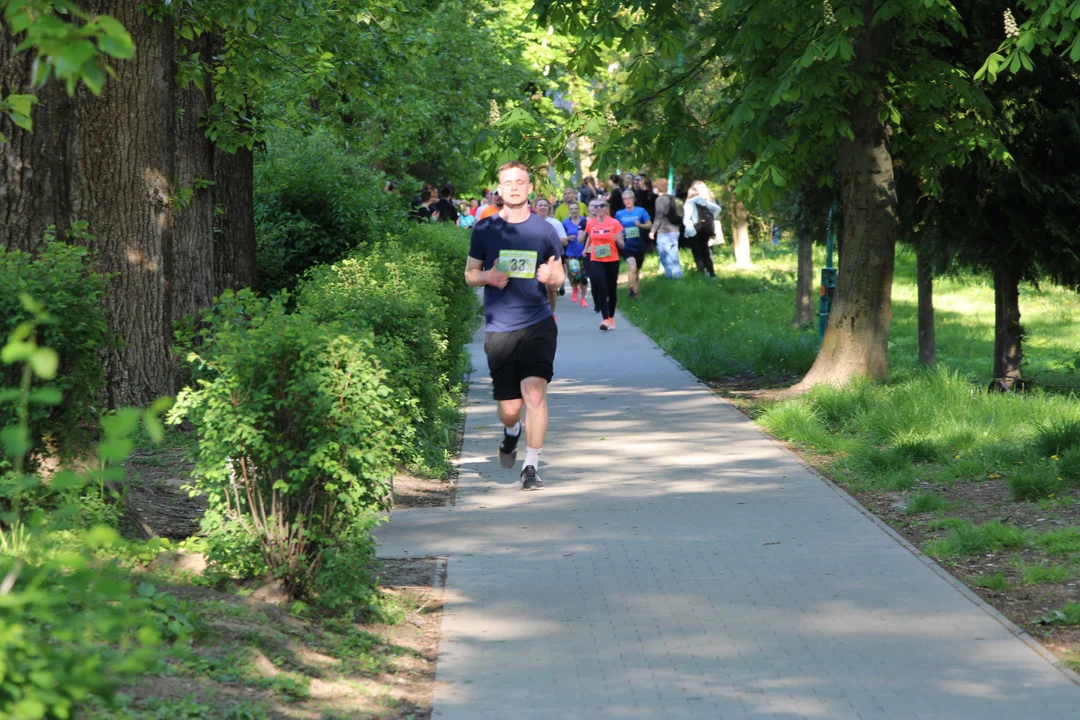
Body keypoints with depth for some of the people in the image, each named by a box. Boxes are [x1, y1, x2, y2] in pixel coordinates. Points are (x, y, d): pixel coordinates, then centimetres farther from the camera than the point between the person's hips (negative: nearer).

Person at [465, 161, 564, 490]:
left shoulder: (544, 230, 5)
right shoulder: (485, 229, 5)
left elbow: (560, 278, 13)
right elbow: (470, 274, 12)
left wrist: (550, 276, -11)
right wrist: (488, 276, -10)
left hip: (538, 323, -1)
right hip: (498, 327, 1)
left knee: (534, 390, -19)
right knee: (509, 408, 3)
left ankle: (531, 467, -8)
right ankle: (511, 432, 41)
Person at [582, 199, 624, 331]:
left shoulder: (615, 223, -4)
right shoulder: (590, 223, 2)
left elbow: (621, 245, -1)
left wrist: (617, 239, -22)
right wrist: (586, 248, 7)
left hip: (612, 260, -1)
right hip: (595, 261, 1)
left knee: (611, 289, 9)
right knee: (600, 289, -13)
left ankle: (611, 318, 25)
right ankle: (606, 319, -16)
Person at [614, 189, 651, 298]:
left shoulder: (640, 211, -3)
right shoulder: (619, 214, 0)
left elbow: (650, 225, 0)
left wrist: (640, 225, -19)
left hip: (639, 245, 1)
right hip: (627, 246, -1)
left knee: (637, 271, 13)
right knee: (632, 267, -24)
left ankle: (635, 292, 29)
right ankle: (632, 289, -9)